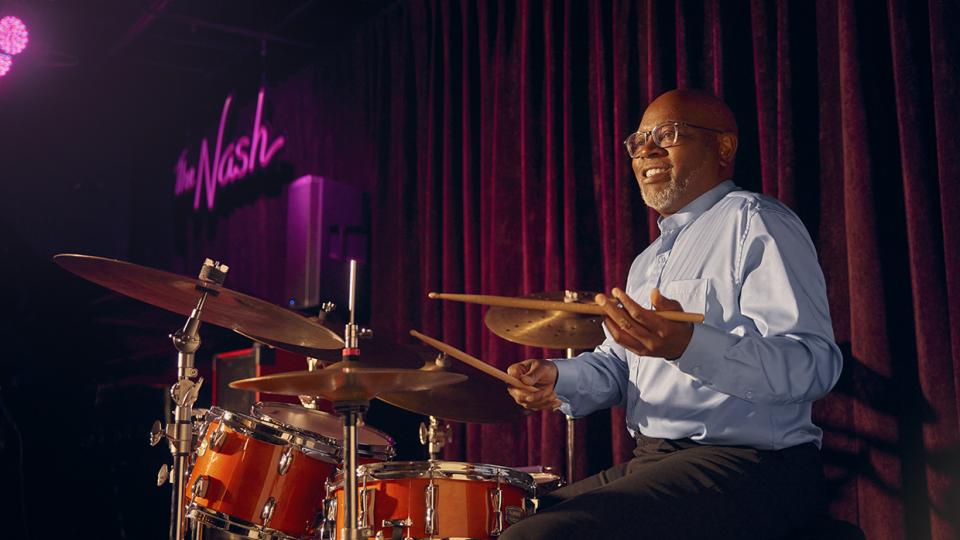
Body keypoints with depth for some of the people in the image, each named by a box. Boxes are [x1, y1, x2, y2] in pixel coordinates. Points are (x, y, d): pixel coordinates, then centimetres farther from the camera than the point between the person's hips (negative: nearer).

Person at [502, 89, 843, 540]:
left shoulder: (753, 222, -7)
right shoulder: (648, 261, 22)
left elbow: (815, 364, -19)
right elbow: (617, 365, 22)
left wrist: (689, 346, -34)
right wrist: (558, 379, 1)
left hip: (747, 466, -9)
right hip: (650, 463, 9)